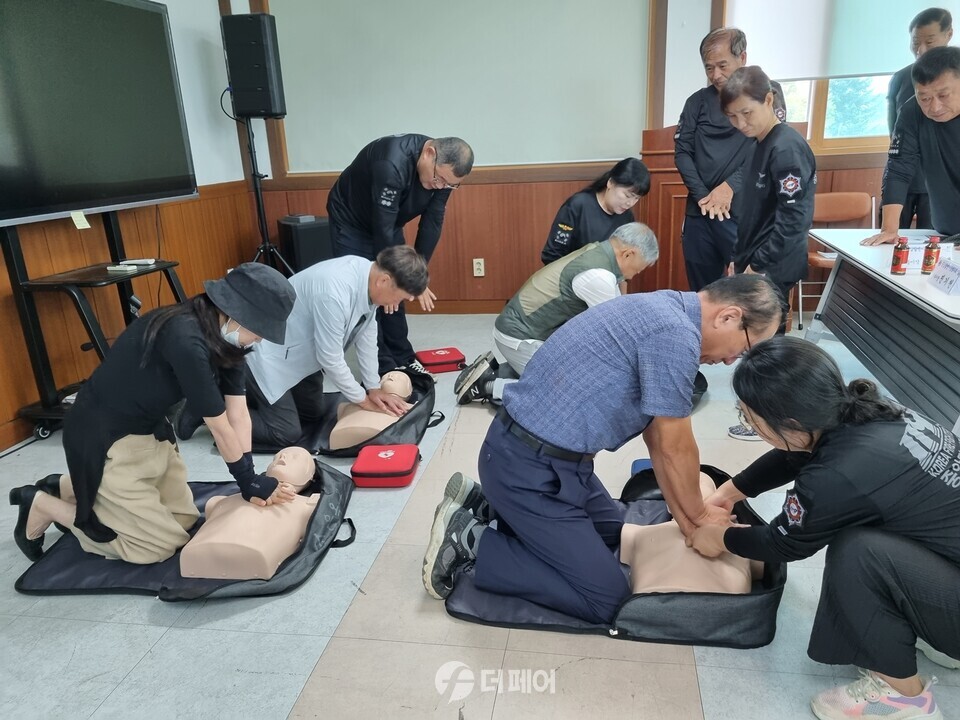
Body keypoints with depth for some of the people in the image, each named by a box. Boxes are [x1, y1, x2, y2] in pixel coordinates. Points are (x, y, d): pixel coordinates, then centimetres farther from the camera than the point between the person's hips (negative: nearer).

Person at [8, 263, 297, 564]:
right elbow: (220, 427, -23)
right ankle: (41, 505, 14)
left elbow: (238, 414, -5)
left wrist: (250, 481, -11)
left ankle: (67, 487, 23)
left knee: (184, 518, 13)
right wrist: (250, 481, -10)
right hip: (105, 439, -9)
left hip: (150, 429, 9)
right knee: (161, 544, 0)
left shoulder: (224, 336, -6)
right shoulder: (185, 340, -33)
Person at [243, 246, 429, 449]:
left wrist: (373, 387, 4)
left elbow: (367, 335, 1)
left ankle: (254, 393, 32)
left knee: (313, 414, 17)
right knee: (287, 434, -6)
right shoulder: (334, 294, -38)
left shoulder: (368, 274, -12)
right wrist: (363, 400, -11)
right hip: (270, 355, -9)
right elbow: (331, 360, -26)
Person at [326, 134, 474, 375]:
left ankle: (402, 360, 19)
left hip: (389, 224, 6)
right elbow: (382, 227, -34)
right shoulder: (391, 164, -39)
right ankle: (383, 370, 0)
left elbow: (432, 222, -12)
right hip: (351, 223, -6)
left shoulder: (443, 170, -17)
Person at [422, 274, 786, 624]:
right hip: (529, 467, -10)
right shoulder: (675, 332, -22)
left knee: (613, 535, 26)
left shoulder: (662, 311, 9)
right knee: (606, 597, -1)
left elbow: (657, 438, 12)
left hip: (545, 455, 10)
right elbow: (676, 448, -11)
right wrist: (699, 515, 8)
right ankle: (470, 539, 1)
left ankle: (491, 505, 21)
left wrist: (686, 521, 13)